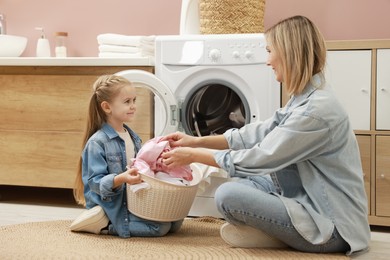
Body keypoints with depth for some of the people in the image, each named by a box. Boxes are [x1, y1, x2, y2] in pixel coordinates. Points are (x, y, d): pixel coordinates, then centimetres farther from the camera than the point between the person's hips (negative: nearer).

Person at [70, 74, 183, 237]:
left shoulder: (133, 137, 12)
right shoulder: (97, 142, -15)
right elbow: (96, 182, -19)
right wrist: (121, 179, -35)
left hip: (135, 200, 9)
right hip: (113, 205, -9)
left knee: (175, 221, 0)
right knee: (161, 227, -20)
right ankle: (103, 223, -9)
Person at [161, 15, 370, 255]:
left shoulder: (316, 110, -23)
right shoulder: (304, 98, 8)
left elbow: (258, 159, -20)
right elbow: (257, 134, 13)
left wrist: (194, 155, -10)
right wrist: (198, 141, 9)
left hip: (334, 226, -10)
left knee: (228, 195, -20)